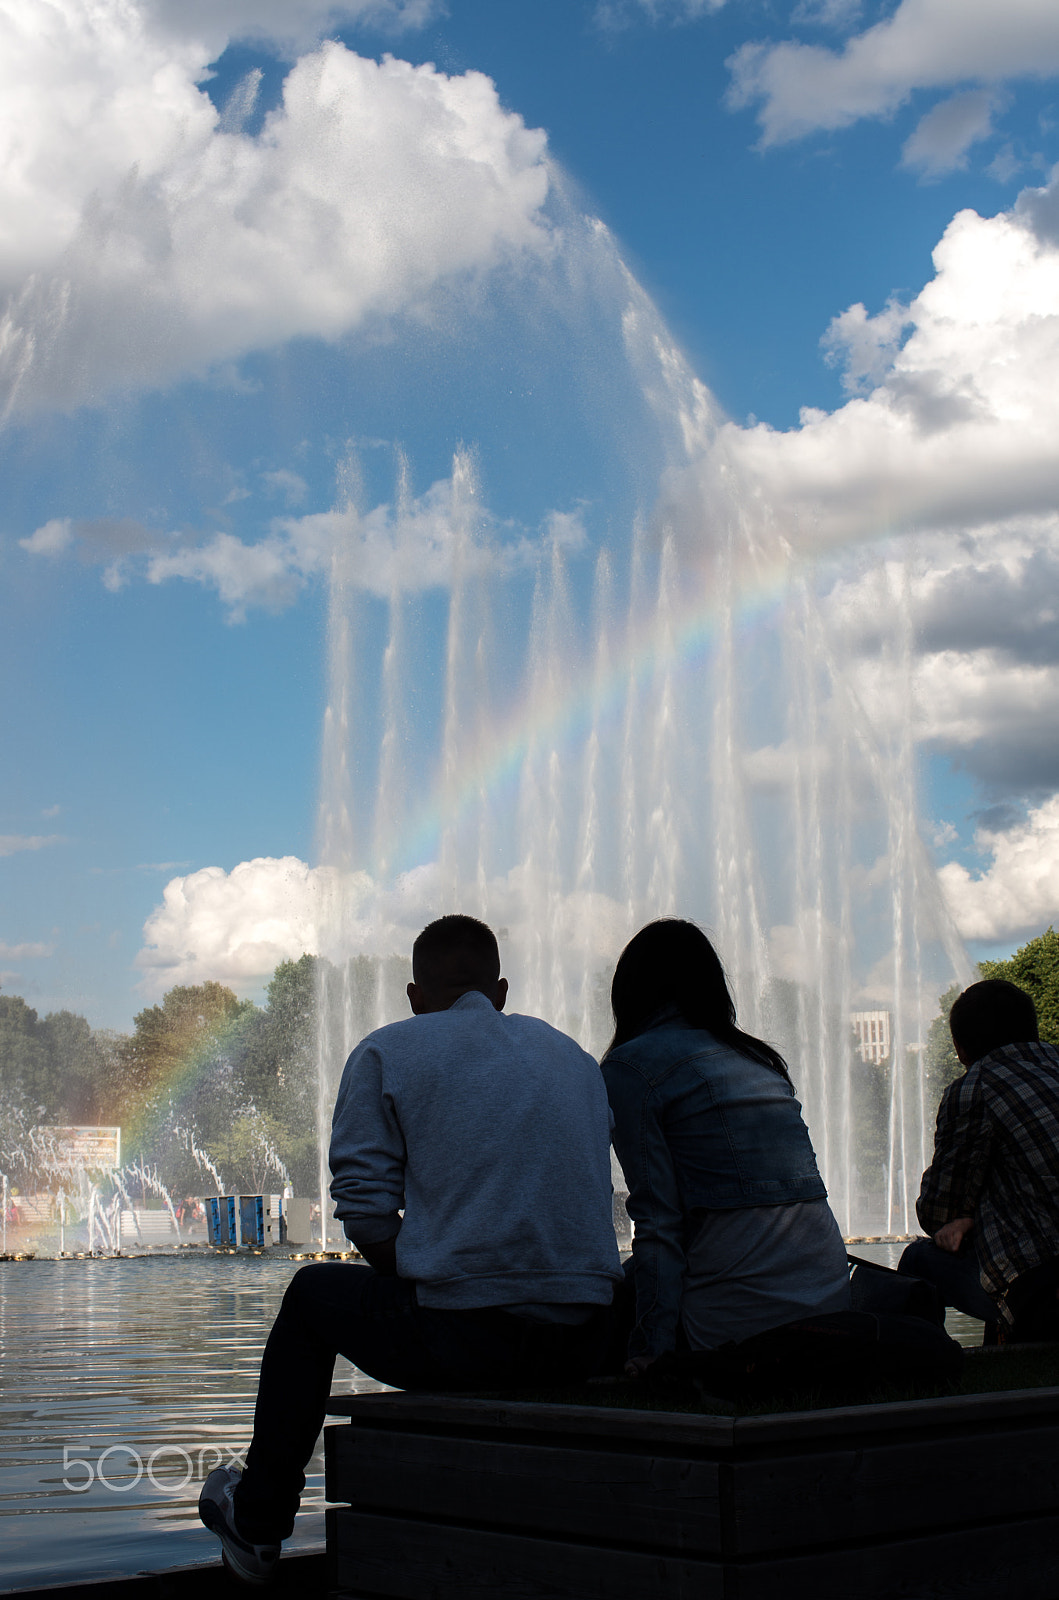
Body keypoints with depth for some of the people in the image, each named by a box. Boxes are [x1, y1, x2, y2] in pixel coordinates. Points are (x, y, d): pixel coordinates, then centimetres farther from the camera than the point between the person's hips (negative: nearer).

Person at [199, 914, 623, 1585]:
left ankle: (257, 1522, 34)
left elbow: (365, 1209, -4)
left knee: (314, 1292, 25)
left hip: (465, 1340, -5)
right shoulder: (576, 1056, 19)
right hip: (585, 1345, 5)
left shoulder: (387, 1053, 3)